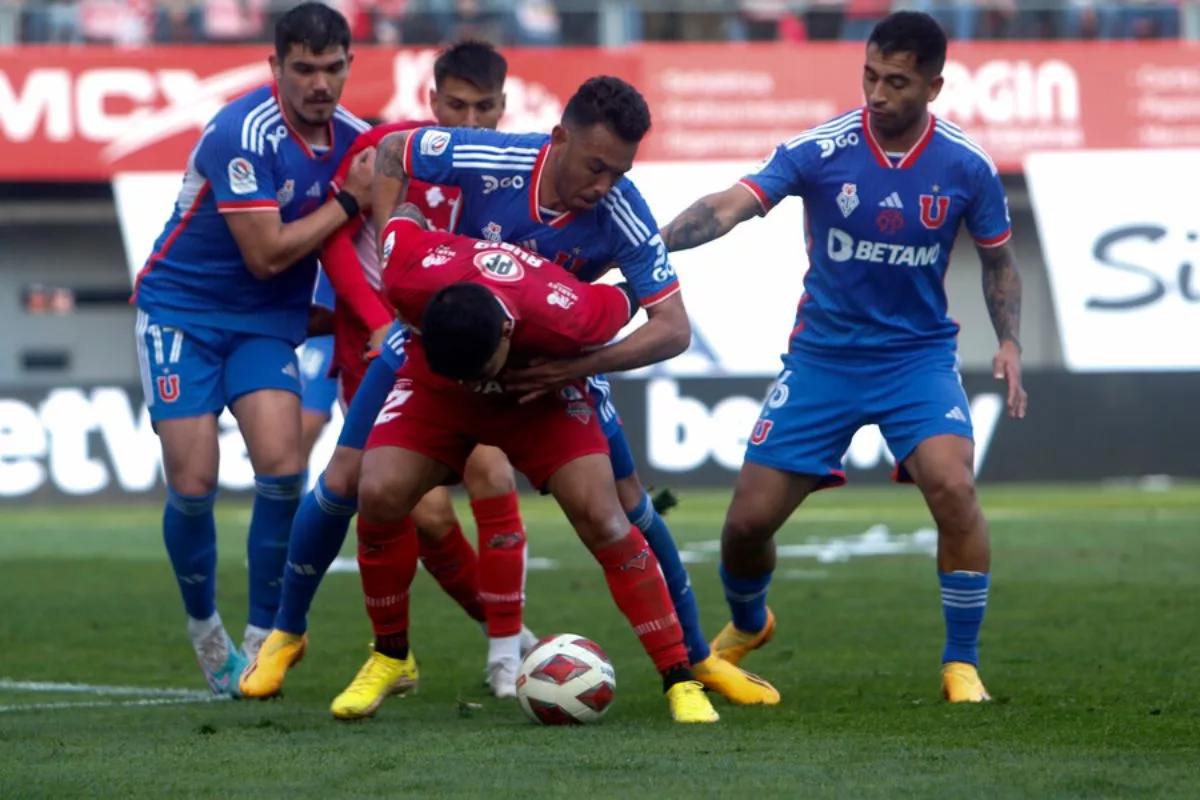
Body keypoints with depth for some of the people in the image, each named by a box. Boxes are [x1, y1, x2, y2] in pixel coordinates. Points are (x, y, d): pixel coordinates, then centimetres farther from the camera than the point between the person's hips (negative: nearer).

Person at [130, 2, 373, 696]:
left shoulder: (355, 138, -4)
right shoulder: (243, 135, -24)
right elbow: (266, 255, -24)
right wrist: (347, 203, -18)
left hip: (268, 321, 4)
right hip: (182, 310, -4)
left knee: (282, 469, -15)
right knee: (194, 483, -9)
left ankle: (263, 640, -2)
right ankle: (205, 629, 17)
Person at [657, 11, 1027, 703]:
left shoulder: (966, 167, -8)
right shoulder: (820, 150, -13)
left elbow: (999, 260, 8)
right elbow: (729, 208, -23)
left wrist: (1010, 342, -8)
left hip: (919, 354, -1)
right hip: (822, 355, 1)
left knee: (953, 487, -27)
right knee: (749, 520, 0)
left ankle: (963, 665, -10)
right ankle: (746, 626, 36)